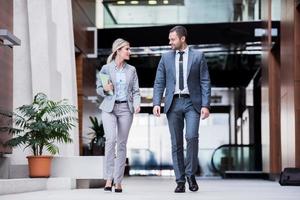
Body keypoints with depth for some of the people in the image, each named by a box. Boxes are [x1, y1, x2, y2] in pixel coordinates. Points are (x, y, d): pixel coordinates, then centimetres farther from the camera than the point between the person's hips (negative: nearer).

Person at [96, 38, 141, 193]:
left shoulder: (131, 70, 10)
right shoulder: (106, 69, 3)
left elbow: (135, 91, 10)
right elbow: (99, 89, 8)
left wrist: (137, 104, -8)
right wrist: (105, 89, -14)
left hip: (125, 108, 2)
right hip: (109, 108, -2)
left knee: (122, 143, 2)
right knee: (111, 139, -19)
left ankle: (118, 181, 7)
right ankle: (109, 178, -11)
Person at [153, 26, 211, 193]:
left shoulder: (198, 56, 3)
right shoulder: (166, 57, 9)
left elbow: (205, 82, 1)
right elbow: (159, 82, 8)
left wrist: (206, 105, -8)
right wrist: (156, 103, -6)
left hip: (192, 103, -2)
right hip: (173, 103, 2)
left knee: (192, 137, -18)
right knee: (176, 143, 2)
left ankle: (191, 174, 1)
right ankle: (180, 181, 9)